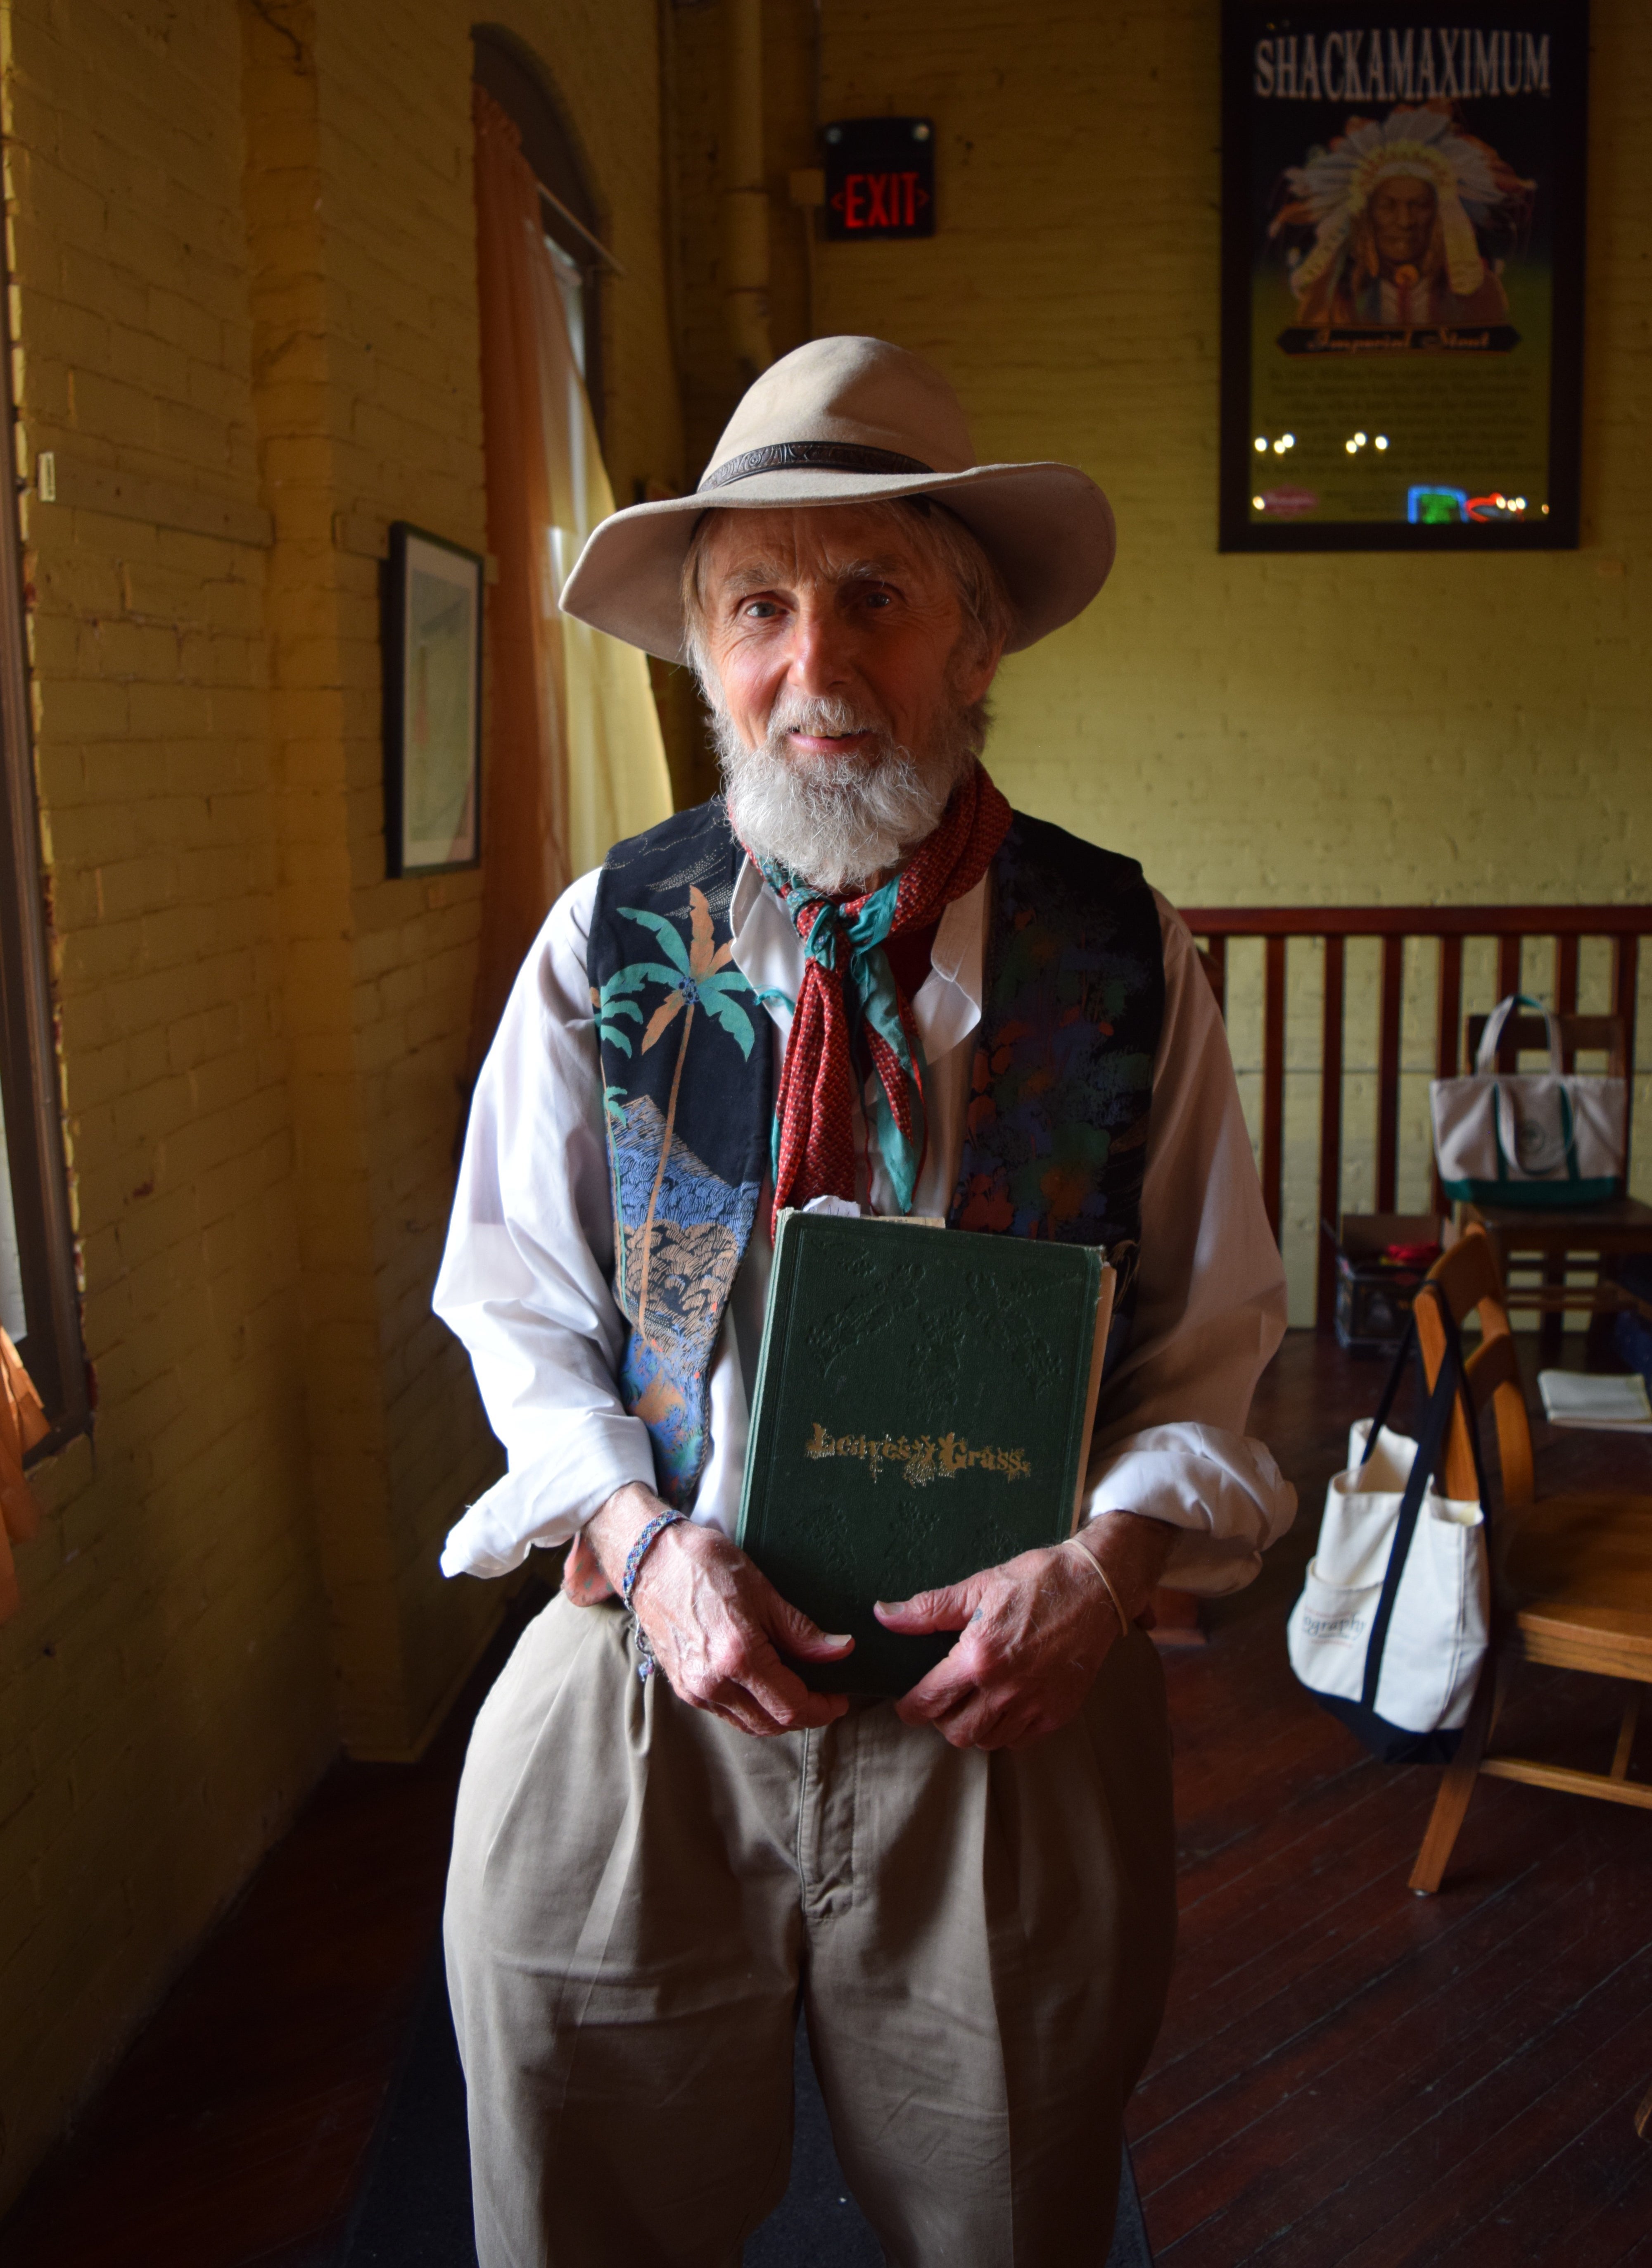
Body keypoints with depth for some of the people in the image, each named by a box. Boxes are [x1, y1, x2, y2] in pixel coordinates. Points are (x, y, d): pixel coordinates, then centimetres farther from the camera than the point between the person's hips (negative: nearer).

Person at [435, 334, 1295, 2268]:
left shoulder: (1119, 952, -5)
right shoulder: (609, 939, -2)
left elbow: (1214, 1332, 1)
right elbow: (522, 1309, 3)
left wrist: (1106, 1559, -16)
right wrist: (641, 1536, -13)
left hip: (1008, 1699, 0)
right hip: (650, 1674, 1)